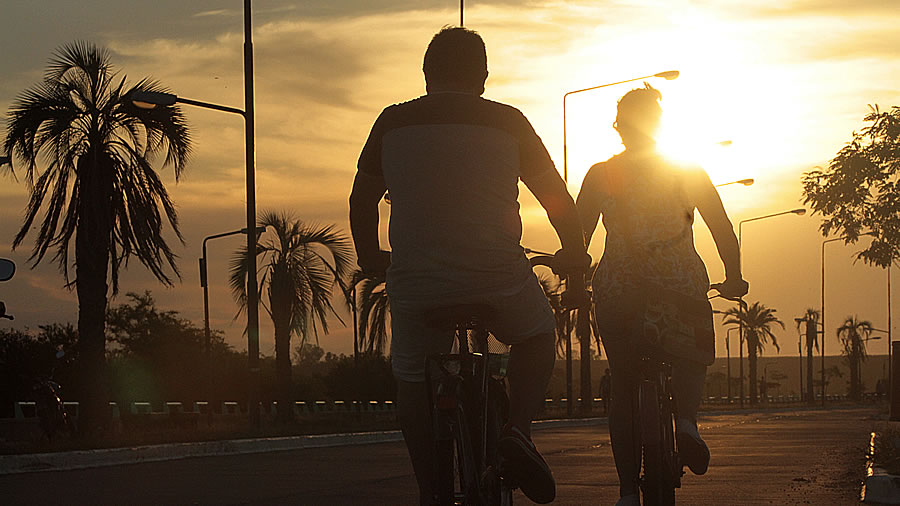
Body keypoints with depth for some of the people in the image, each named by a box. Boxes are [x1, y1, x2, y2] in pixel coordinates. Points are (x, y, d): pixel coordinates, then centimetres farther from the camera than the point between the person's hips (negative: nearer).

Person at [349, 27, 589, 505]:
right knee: (537, 335, 27)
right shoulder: (507, 122, 4)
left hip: (414, 282, 1)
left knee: (413, 378, 21)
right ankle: (518, 429, 6)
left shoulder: (393, 123, 8)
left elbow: (362, 200, 19)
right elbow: (556, 196, 12)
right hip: (498, 278, -1)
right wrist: (574, 253, 29)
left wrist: (370, 257, 36)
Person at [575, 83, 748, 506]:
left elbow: (577, 237, 3)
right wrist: (734, 278, 11)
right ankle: (686, 419, -10)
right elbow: (723, 228, 3)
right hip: (681, 282, 0)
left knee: (624, 384, 11)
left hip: (617, 291, 1)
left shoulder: (600, 175, 6)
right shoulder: (687, 170, 6)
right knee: (693, 357, 24)